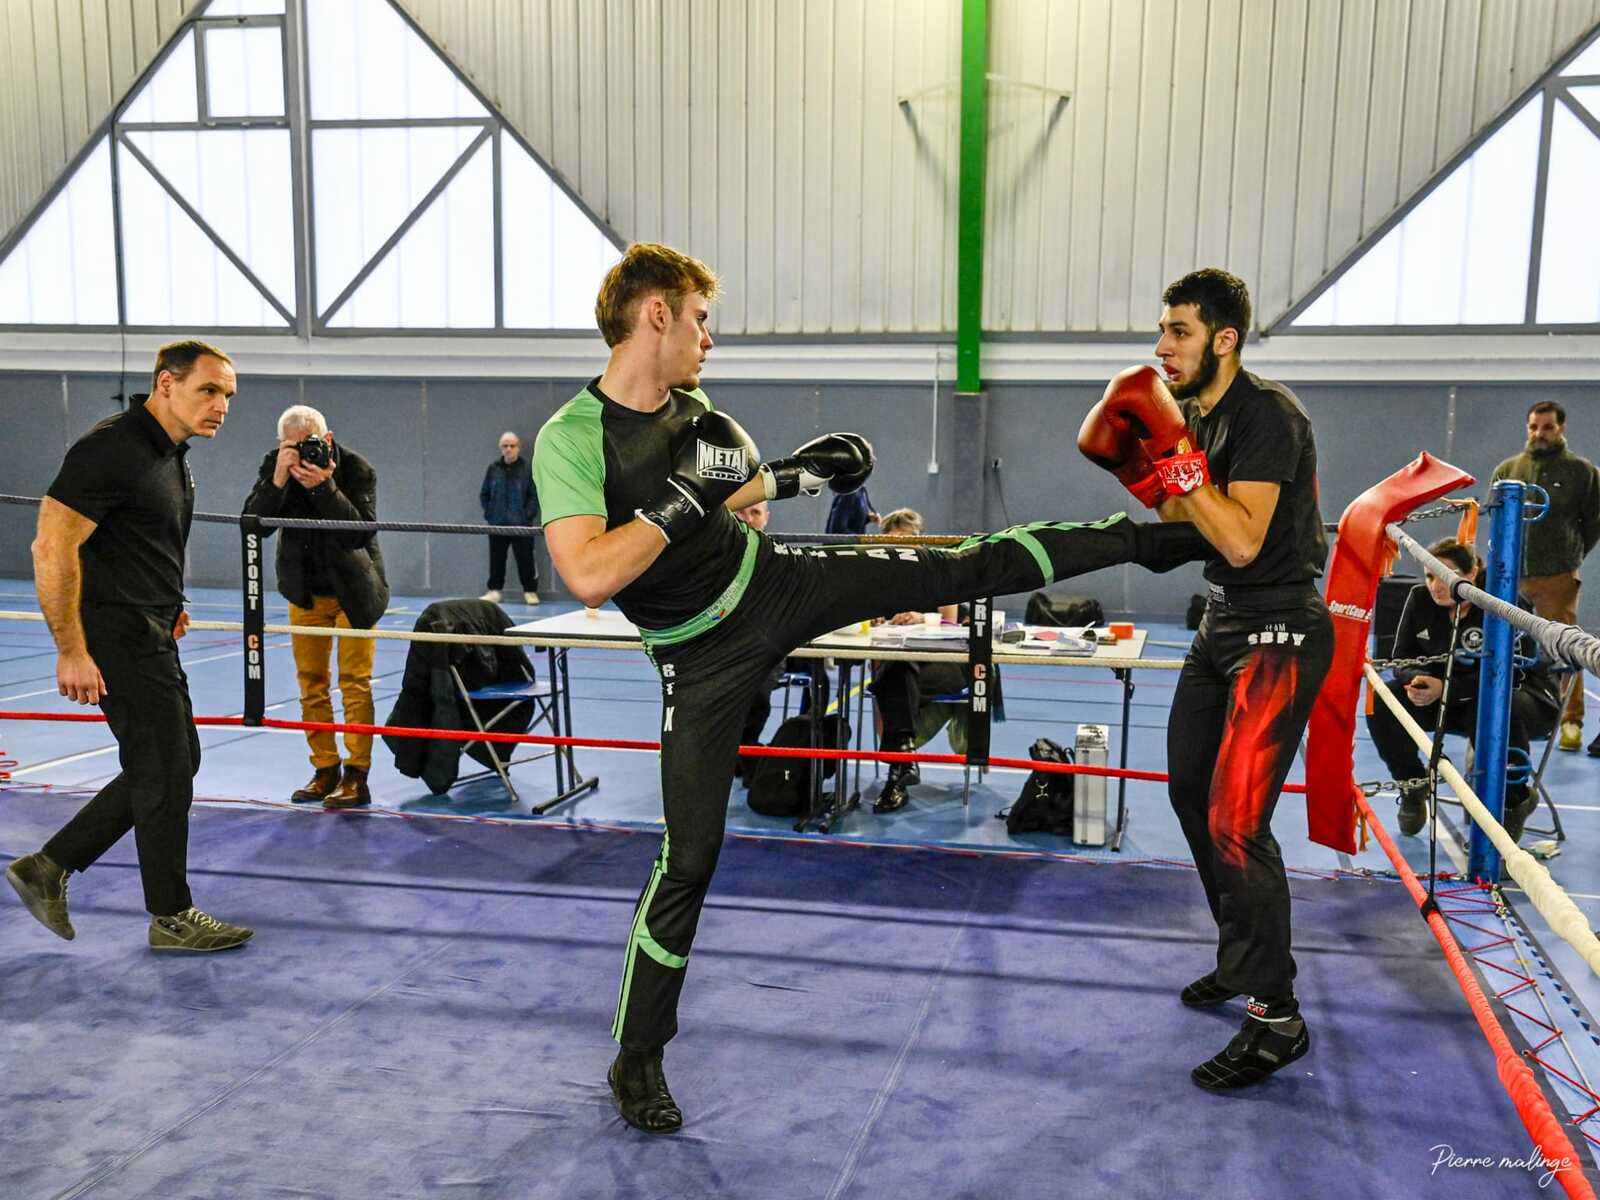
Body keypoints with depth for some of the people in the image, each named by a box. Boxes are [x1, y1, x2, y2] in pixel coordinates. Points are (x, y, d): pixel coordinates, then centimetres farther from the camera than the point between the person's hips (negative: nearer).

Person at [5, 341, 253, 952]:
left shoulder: (172, 455, 11)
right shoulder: (113, 450, -19)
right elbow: (52, 548, -23)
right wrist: (71, 651, -24)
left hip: (152, 634, 10)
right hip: (117, 636, -10)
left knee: (174, 762, 16)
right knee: (165, 769, -1)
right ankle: (172, 917, 14)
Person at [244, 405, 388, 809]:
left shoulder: (356, 469, -19)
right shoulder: (274, 464, -9)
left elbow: (361, 532, -28)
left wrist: (324, 487, -37)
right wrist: (277, 482, -31)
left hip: (353, 589, -4)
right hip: (305, 590, 4)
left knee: (354, 682, -4)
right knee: (311, 682, 7)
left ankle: (356, 776, -1)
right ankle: (325, 771, 16)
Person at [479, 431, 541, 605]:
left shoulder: (527, 469, -3)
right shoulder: (493, 469, 5)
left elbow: (535, 496, -2)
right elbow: (484, 494, 13)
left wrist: (528, 514, -10)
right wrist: (489, 513, 3)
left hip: (521, 524, -3)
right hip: (497, 524, 3)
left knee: (525, 559, 1)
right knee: (496, 559, 8)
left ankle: (530, 591, 12)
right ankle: (494, 591, 17)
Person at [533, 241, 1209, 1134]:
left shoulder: (692, 409, -2)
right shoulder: (569, 440, -22)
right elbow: (588, 577, -34)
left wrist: (789, 476, 10)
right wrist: (684, 498, -29)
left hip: (776, 583, 5)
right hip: (704, 655, -5)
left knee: (967, 570, 3)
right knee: (690, 856, -2)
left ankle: (1144, 537, 24)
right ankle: (638, 1062, 16)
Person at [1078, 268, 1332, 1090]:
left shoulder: (1267, 416, -19)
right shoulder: (1194, 413, 8)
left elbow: (1241, 540, -28)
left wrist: (1177, 458, -26)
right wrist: (1137, 466, 1)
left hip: (1278, 635, -10)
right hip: (1223, 624, 10)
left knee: (1235, 822, -14)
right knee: (1192, 795, 15)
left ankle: (1276, 1017, -1)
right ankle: (1241, 959, 33)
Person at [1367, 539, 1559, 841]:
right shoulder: (1420, 598, -7)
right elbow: (1403, 659, -4)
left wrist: (1446, 687, -37)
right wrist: (1417, 680, -27)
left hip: (1526, 697, -5)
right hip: (1453, 703, 5)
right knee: (1381, 702, -18)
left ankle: (1515, 803, -15)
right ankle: (1412, 785, 4)